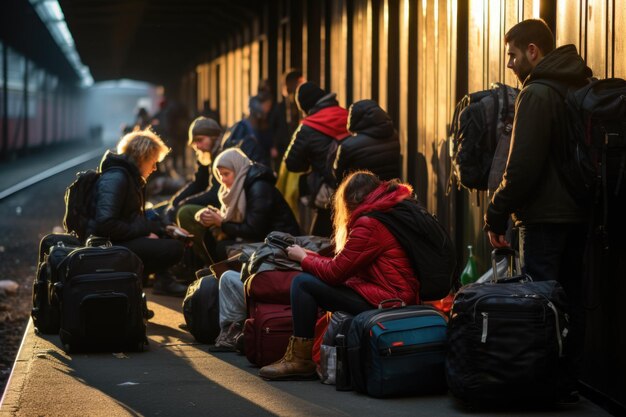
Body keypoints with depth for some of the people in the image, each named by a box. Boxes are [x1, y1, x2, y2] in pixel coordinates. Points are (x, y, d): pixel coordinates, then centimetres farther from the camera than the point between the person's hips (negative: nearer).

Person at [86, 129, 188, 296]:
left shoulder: (129, 177, 19)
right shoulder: (116, 178, -15)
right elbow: (106, 223, -26)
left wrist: (161, 229, 14)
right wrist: (143, 233, -20)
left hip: (122, 239, 11)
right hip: (108, 245, -11)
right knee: (174, 249, -23)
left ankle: (162, 277, 6)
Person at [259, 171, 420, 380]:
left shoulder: (368, 224, -14)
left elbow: (334, 272, -9)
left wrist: (303, 258, 8)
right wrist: (310, 256, 19)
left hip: (384, 300, -10)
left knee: (302, 283, -5)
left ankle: (300, 360, -1)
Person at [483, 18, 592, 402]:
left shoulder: (537, 94, -14)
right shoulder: (582, 88, 13)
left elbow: (523, 165, -19)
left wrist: (497, 214, -11)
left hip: (545, 216, -9)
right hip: (580, 213, 9)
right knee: (571, 298, 12)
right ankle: (569, 381, 18)